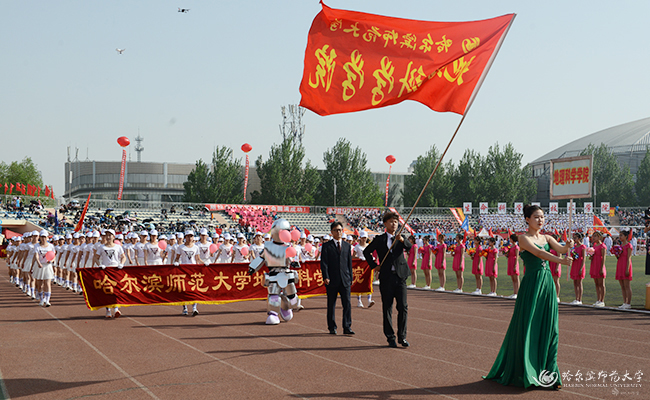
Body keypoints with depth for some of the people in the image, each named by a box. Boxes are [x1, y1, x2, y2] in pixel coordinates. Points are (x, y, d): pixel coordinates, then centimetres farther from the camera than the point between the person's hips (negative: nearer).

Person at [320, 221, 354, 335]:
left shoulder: (347, 246, 14)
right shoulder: (327, 246, 3)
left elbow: (349, 263, 14)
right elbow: (324, 263, -2)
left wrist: (350, 278, 9)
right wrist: (326, 277, -12)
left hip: (345, 279, 2)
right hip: (332, 280, -2)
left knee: (347, 303, -4)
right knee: (331, 305, 5)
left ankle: (347, 327, 0)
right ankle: (332, 328, 14)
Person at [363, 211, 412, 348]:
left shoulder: (400, 238, 7)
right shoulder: (380, 239, 7)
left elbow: (409, 247, -14)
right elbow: (366, 252, 16)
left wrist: (402, 240, -34)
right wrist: (374, 265, 6)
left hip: (400, 276, 0)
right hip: (386, 277, 0)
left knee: (403, 307, -3)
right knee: (387, 309, 4)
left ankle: (402, 337, 6)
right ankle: (390, 338, 11)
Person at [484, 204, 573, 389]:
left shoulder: (547, 238, 13)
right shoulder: (524, 238, -6)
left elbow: (560, 248, -2)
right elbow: (539, 253, -22)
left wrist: (569, 246, -26)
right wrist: (561, 260, -34)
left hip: (548, 283, 6)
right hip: (531, 285, -6)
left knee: (549, 326, 6)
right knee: (528, 326, -4)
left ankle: (547, 371, 13)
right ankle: (525, 372, 5)